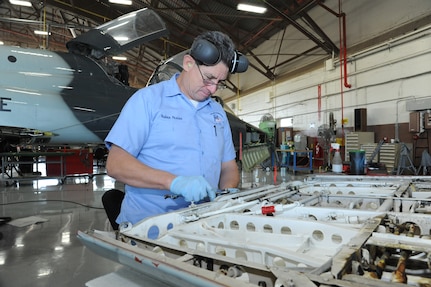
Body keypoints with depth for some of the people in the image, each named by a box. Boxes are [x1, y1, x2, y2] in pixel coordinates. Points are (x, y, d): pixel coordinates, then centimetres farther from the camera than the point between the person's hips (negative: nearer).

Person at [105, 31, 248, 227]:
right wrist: (174, 182, -21)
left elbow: (229, 168, 19)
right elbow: (116, 164, -9)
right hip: (146, 224, -4)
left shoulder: (218, 112, 15)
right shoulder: (147, 99, -2)